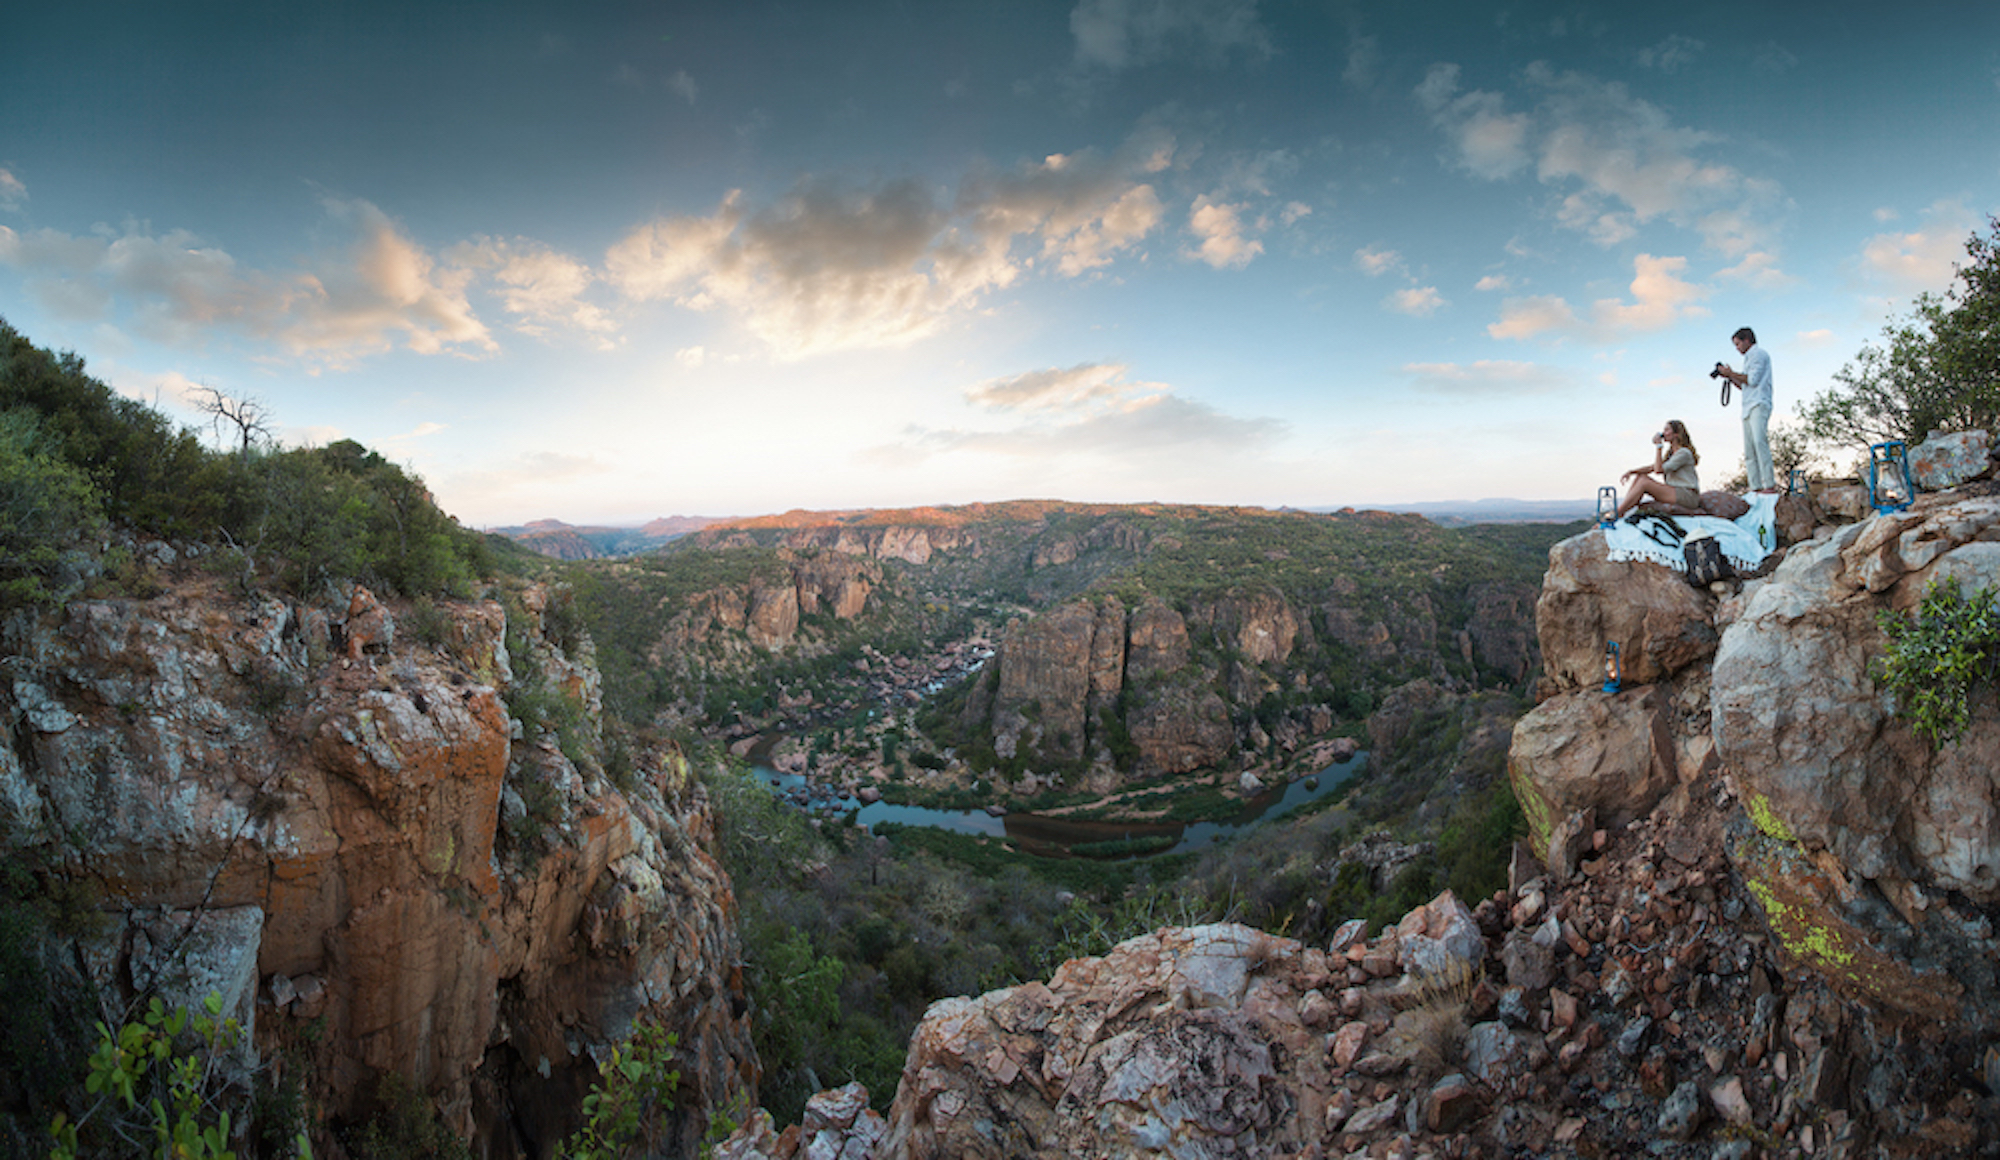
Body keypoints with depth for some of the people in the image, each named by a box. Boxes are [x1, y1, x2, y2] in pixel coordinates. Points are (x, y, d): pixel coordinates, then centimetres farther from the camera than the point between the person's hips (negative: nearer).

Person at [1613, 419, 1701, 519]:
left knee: (1644, 482, -22)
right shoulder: (1670, 452, 17)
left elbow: (1658, 470, -19)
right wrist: (1631, 472, -1)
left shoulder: (1684, 453, -12)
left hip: (1687, 496, -9)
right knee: (1640, 476, -2)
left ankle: (1616, 514, -26)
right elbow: (1651, 467, 15)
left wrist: (1658, 446, -16)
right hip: (1675, 493, 9)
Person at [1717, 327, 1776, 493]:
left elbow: (1753, 380, -10)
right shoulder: (1750, 357, 28)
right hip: (1749, 407, 9)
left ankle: (1770, 485, -25)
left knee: (1759, 441, -21)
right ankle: (1755, 486, -5)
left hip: (1759, 405, -9)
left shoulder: (1758, 353, 1)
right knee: (1749, 448, 0)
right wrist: (1729, 376, 21)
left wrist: (1732, 373, 0)